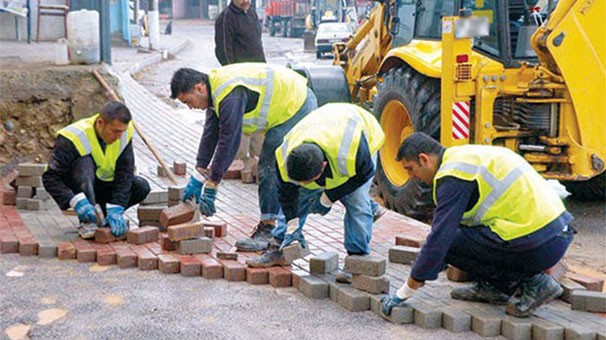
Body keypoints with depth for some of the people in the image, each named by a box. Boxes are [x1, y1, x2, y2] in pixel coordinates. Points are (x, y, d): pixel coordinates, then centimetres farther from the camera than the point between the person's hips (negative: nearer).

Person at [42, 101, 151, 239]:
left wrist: (115, 210, -31)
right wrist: (77, 202, -45)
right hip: (76, 187, -4)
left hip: (104, 184, 4)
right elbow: (50, 178, -30)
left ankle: (109, 217, 1)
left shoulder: (125, 133, -17)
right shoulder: (73, 138, -29)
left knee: (142, 187, -21)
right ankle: (86, 222, -30)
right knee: (85, 161, -36)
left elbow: (125, 174, -19)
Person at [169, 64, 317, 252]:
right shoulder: (216, 89, 3)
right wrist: (197, 177, 6)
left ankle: (268, 230, -8)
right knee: (268, 168, 11)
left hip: (297, 107, -10)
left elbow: (228, 141, -29)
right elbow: (210, 134, 8)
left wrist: (211, 186, -23)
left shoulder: (231, 95, -29)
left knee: (270, 169, -12)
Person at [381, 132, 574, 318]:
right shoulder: (466, 155, 18)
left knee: (451, 243, -7)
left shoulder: (453, 175, -12)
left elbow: (439, 239, -14)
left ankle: (532, 282, -1)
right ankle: (491, 287, 17)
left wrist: (404, 293, -5)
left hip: (540, 245, -10)